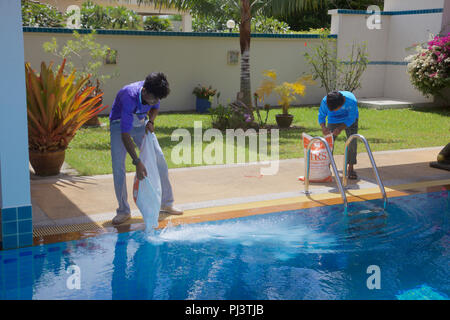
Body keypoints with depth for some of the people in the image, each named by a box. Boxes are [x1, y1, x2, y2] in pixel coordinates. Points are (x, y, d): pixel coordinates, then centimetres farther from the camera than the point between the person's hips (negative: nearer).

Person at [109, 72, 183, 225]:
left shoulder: (154, 92, -22)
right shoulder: (129, 98, -40)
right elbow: (125, 135, -41)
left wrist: (151, 121, -17)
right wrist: (137, 162, -46)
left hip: (140, 123, 5)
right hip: (120, 123, -5)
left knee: (159, 159, -2)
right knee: (118, 165, -15)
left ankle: (166, 203, 11)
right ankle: (123, 211, -3)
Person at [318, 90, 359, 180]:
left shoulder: (352, 101, -38)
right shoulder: (325, 101, -33)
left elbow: (351, 119, -24)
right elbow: (321, 115, -16)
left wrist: (340, 128, -37)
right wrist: (323, 127, -35)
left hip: (350, 119, -1)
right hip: (334, 119, 1)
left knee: (352, 142, -12)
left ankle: (350, 168, 2)